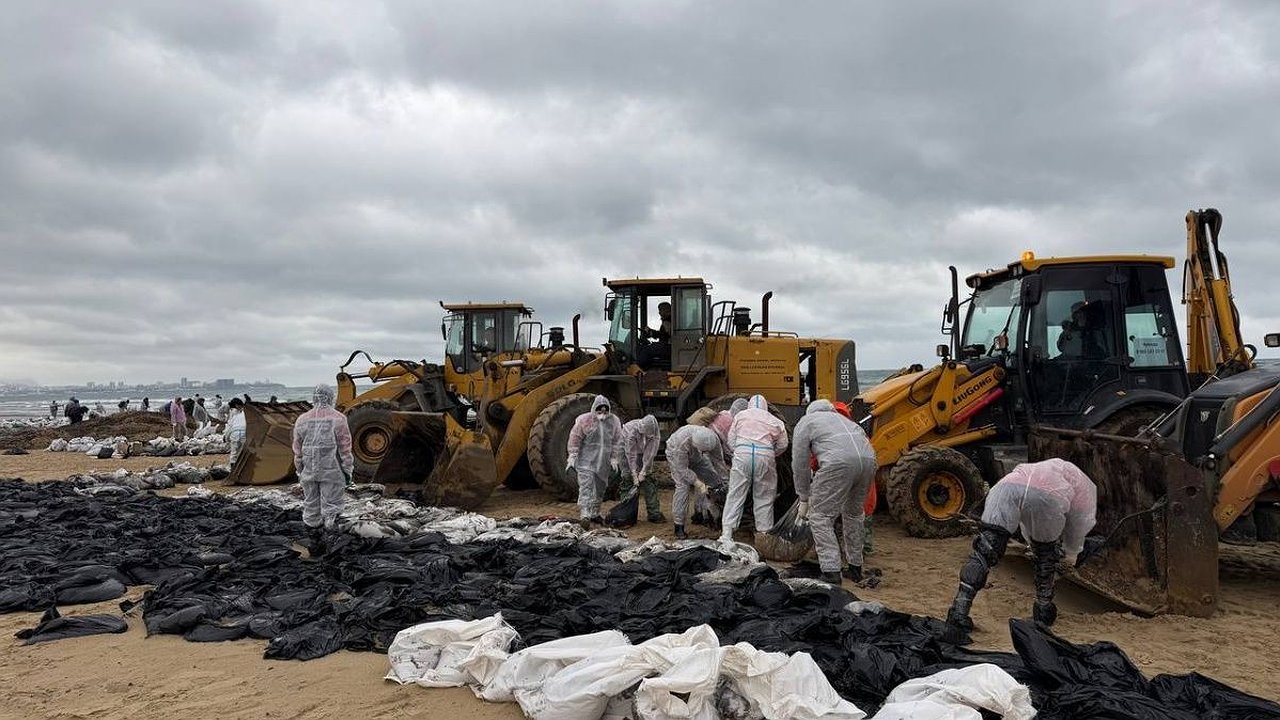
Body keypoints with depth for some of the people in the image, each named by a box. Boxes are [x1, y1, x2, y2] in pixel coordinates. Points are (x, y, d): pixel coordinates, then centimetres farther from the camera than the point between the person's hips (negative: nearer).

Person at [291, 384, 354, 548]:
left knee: (311, 505, 13)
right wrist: (347, 471, 2)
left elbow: (297, 450, 9)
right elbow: (345, 448, -6)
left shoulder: (302, 420, 4)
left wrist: (300, 472, 18)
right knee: (331, 503, 4)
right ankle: (330, 523, -24)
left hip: (308, 472, 4)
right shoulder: (338, 419, -7)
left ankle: (315, 541, 19)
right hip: (331, 471, -3)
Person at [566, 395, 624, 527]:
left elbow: (617, 441, 9)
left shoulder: (614, 421, 3)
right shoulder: (584, 420, -8)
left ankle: (595, 514, 29)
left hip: (603, 463, 5)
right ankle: (585, 515, -19)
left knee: (600, 489, 14)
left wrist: (614, 458, 5)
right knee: (586, 487, -14)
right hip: (586, 461, -5)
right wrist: (572, 457, -8)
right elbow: (575, 438, -5)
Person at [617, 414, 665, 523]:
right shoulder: (631, 430, -35)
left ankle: (654, 513, -2)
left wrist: (643, 471, -20)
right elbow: (631, 455, -29)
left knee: (648, 482, -5)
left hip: (641, 454, 3)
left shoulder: (655, 433, -25)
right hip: (626, 450, -3)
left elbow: (650, 453, -20)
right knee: (627, 479, -12)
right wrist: (634, 475, -27)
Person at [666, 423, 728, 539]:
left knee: (714, 479, -2)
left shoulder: (713, 439, -31)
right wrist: (698, 484, -38)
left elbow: (718, 460, -16)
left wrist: (724, 480, -14)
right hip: (676, 456, -5)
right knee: (683, 486, -20)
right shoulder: (682, 443, -44)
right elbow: (682, 469, -35)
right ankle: (679, 527, -18)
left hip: (696, 456, 5)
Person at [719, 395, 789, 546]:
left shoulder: (740, 415, 16)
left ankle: (726, 534, -3)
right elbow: (782, 446, 14)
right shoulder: (774, 421, 17)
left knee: (736, 495, 2)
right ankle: (764, 532, 15)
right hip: (765, 456, 0)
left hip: (742, 454, 0)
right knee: (764, 498, 11)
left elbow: (731, 441, 13)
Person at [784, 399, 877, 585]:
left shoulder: (805, 423, 20)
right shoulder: (840, 418, 38)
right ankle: (855, 568, 33)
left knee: (821, 517, 4)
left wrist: (804, 500, 24)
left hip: (840, 462, -7)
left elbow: (800, 465, 15)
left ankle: (831, 571, 0)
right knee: (853, 514, 24)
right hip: (868, 459, 7)